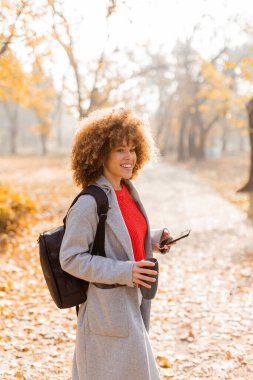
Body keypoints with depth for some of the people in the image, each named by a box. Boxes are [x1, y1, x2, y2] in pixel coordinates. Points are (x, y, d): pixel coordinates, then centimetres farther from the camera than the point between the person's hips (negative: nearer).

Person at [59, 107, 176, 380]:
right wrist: (124, 272, -25)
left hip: (132, 304, 9)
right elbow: (70, 258, -20)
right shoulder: (88, 203, -21)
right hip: (107, 311, -9)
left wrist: (154, 240, 3)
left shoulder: (127, 192, 4)